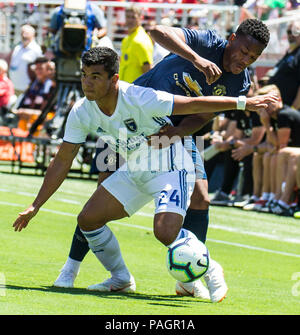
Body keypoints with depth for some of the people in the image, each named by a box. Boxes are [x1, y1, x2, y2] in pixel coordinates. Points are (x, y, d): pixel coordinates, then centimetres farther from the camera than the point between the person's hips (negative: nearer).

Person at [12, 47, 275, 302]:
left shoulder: (139, 99, -28)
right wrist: (35, 206, -1)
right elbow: (62, 162, 0)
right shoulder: (81, 113, -10)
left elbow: (194, 105, -22)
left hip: (171, 168, -7)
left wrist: (243, 103, -22)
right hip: (134, 173, 7)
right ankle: (122, 279, 15)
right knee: (88, 219, -4)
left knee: (165, 232, -27)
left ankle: (210, 272, 0)